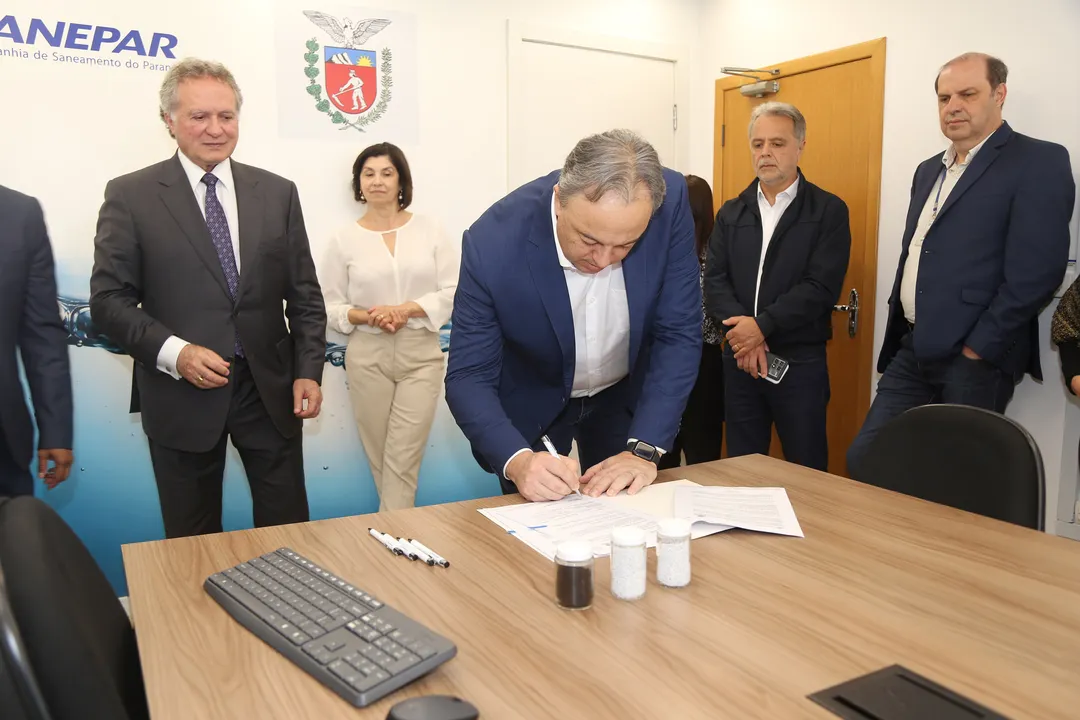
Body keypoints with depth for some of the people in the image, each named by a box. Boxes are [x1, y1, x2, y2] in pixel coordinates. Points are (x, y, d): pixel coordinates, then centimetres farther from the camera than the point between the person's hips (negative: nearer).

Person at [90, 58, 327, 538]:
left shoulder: (278, 193, 6)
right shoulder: (130, 196, -1)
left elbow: (304, 294, 6)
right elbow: (109, 299, -3)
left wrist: (308, 371, -3)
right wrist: (174, 353, -18)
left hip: (272, 390, 2)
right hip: (181, 395, -1)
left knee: (289, 530, 11)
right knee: (193, 544, 13)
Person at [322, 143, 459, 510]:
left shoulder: (429, 229, 1)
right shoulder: (344, 238, 2)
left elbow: (454, 290, -2)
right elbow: (331, 306, 4)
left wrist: (406, 310, -15)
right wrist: (368, 317, -15)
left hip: (420, 354, -1)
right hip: (368, 356, 1)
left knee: (403, 459, -4)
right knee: (379, 458, 10)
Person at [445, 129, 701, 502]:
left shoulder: (670, 202, -26)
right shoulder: (493, 243, -31)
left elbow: (678, 335, -20)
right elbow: (468, 378, -24)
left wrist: (644, 449, -29)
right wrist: (518, 461, -42)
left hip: (628, 394, 2)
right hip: (530, 405, -1)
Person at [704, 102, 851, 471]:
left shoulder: (829, 211, -1)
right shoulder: (731, 213, 11)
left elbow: (821, 287, -12)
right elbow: (715, 281, 0)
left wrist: (762, 326, -18)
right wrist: (743, 330, -15)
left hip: (800, 361, -3)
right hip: (740, 358, 3)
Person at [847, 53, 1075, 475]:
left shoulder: (1039, 163, -5)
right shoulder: (928, 171, 18)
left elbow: (1035, 272, -14)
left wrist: (977, 349, -15)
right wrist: (897, 338, 12)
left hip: (973, 359, -7)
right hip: (912, 351, 7)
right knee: (864, 461, 4)